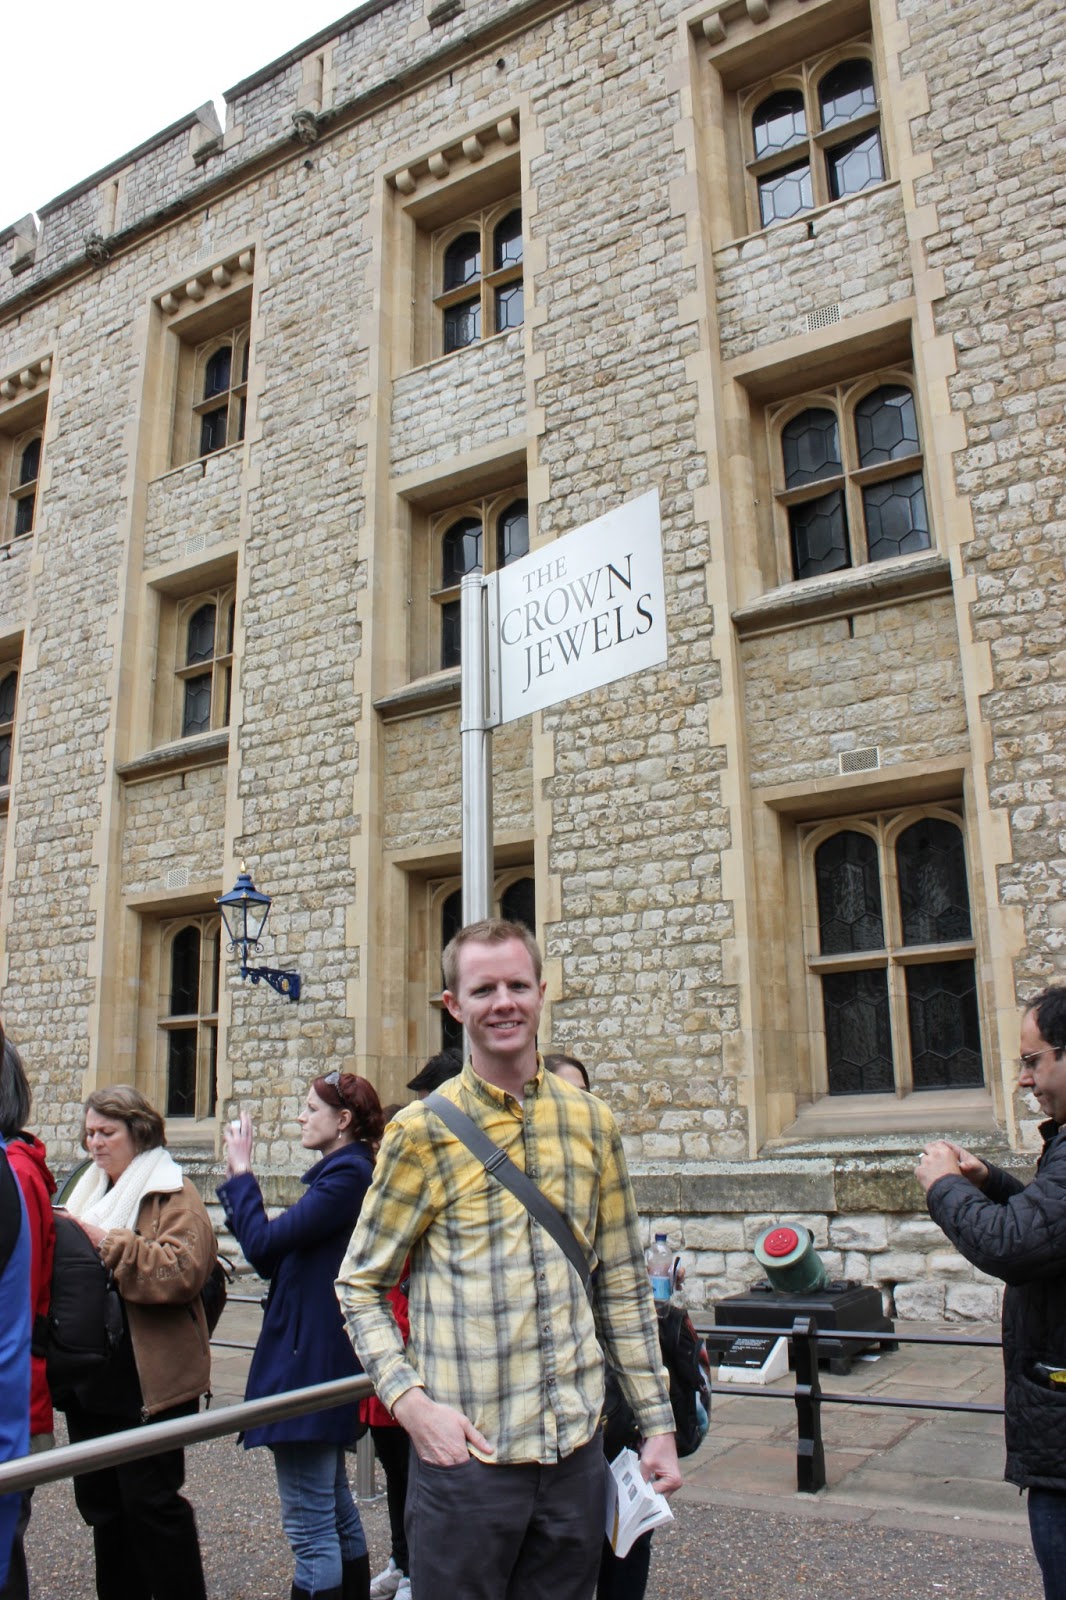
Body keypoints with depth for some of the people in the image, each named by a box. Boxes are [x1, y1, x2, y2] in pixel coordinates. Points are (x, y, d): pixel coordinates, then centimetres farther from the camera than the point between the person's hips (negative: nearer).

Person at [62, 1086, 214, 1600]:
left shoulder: (174, 1196, -10)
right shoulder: (90, 1191, 15)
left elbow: (182, 1272, -25)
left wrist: (107, 1243, -24)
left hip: (148, 1382, -8)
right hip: (92, 1379, 8)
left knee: (150, 1502, -1)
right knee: (100, 1501, 16)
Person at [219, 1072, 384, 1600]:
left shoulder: (347, 1175, -17)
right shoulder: (342, 1172, 14)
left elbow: (263, 1243, -22)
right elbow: (276, 1257, 12)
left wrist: (241, 1172, -9)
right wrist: (239, 1179, 6)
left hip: (309, 1360, -11)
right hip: (321, 1357, 11)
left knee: (310, 1525, -3)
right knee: (334, 1506, 21)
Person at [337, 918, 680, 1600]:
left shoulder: (593, 1124, 3)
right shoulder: (423, 1132, -7)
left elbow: (624, 1288, 9)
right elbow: (360, 1284, -1)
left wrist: (659, 1423, 8)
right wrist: (409, 1399, -14)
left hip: (575, 1450, 3)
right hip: (464, 1453, -3)